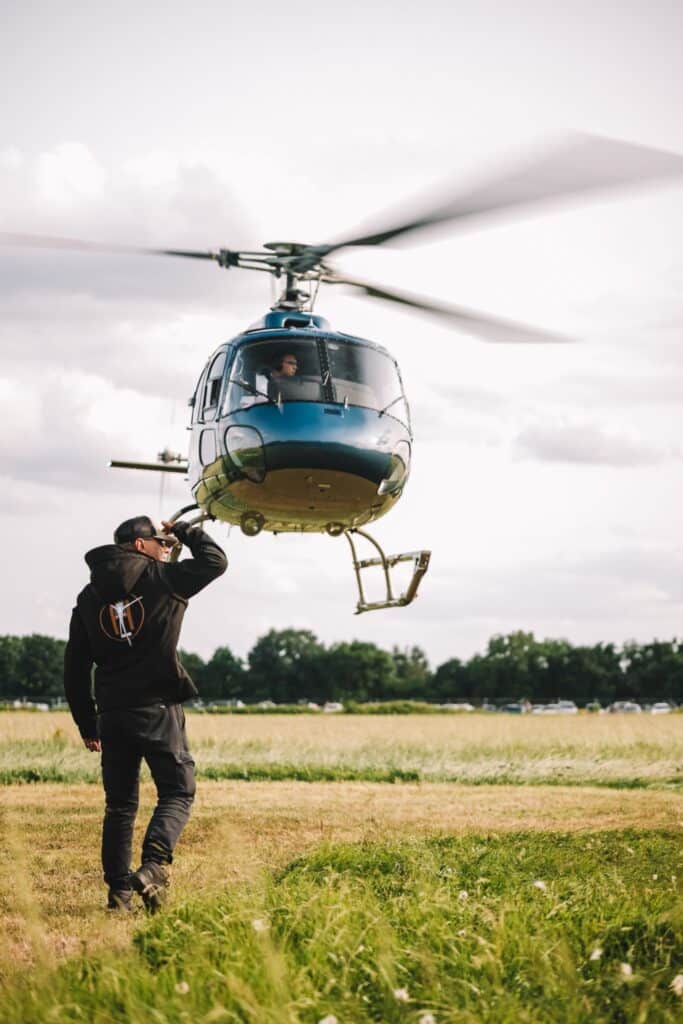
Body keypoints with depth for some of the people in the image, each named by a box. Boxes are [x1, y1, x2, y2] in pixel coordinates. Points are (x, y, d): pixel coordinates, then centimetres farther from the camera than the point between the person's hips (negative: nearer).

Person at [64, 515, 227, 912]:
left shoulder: (89, 595, 12)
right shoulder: (161, 579, -3)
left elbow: (75, 667, 12)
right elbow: (215, 560, 7)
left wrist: (87, 724, 17)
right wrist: (184, 531, 21)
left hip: (112, 713, 5)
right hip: (158, 708, -5)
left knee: (120, 803, 11)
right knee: (177, 791, 1)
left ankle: (119, 891, 7)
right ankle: (154, 865, -22)